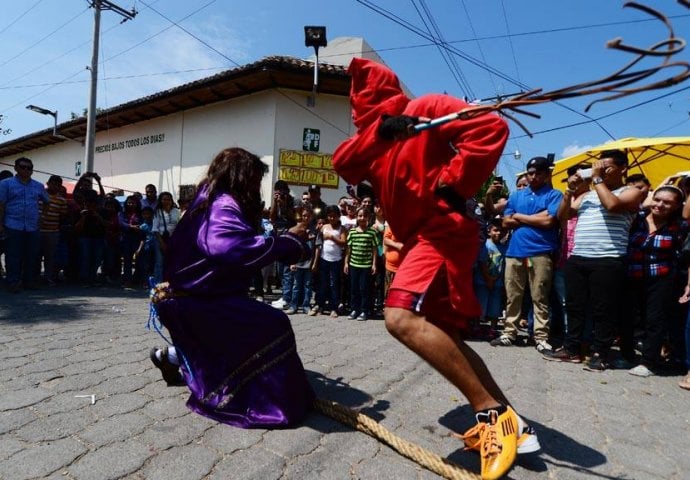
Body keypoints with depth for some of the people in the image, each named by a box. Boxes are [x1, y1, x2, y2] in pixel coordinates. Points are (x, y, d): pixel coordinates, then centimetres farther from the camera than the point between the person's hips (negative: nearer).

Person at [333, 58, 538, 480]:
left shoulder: (426, 108, -1)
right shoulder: (376, 140, 21)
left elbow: (491, 128, -13)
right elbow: (345, 164, 5)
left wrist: (453, 182, -16)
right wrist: (377, 129, -7)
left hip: (443, 230, -10)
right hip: (420, 236, 10)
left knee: (402, 317, -28)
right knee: (443, 335, 10)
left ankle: (491, 411, -15)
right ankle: (508, 422, 20)